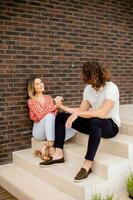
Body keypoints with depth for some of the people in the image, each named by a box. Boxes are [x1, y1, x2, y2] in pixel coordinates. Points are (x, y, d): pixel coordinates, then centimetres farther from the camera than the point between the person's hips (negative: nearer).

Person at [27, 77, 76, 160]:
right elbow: (41, 114, -15)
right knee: (49, 116, -36)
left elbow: (55, 113, 6)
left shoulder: (48, 97, 15)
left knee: (72, 129, -24)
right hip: (39, 131, -5)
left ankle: (45, 146, -29)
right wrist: (55, 104, -20)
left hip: (51, 129, 5)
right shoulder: (31, 101, -1)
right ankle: (51, 146, -41)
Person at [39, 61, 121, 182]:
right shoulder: (88, 89, 1)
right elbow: (81, 110, 5)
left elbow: (102, 113, -35)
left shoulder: (111, 88, -22)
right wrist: (62, 107, 4)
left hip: (110, 125, -7)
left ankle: (87, 165, -34)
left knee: (95, 122, -44)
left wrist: (77, 114, -34)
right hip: (93, 124, 8)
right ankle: (59, 155, -4)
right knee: (60, 117, 0)